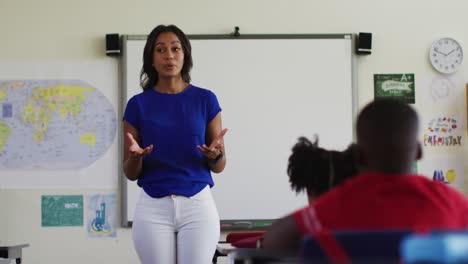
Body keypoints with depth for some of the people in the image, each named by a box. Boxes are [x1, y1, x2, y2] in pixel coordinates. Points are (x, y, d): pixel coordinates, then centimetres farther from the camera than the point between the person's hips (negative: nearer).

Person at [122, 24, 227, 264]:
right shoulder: (138, 104, 2)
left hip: (197, 205, 0)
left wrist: (215, 155, -18)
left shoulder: (205, 99, 2)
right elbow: (130, 173, 5)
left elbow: (219, 166, 5)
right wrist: (135, 156, -18)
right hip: (153, 208, 0)